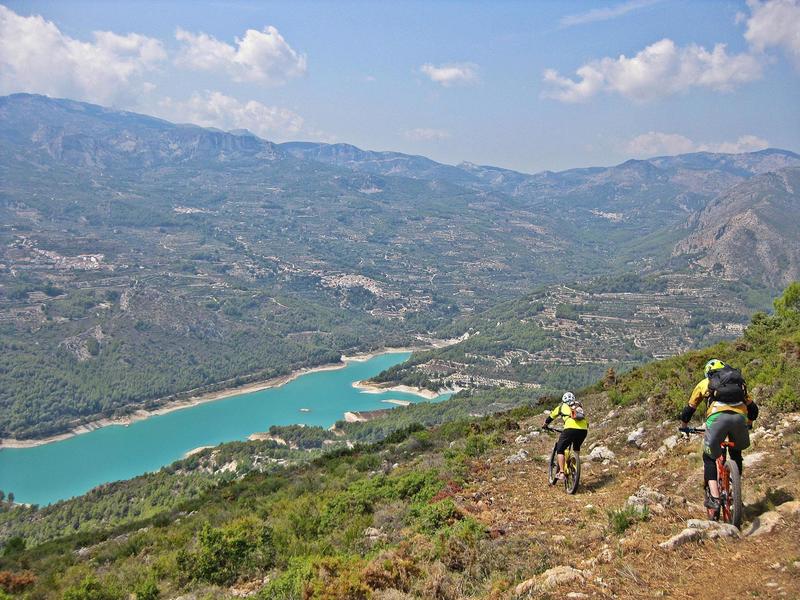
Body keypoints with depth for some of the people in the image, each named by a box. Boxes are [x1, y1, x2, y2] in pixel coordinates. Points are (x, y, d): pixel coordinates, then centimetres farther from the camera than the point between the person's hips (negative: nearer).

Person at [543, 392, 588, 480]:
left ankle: (561, 473, -2)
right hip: (583, 430, 4)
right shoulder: (579, 407, 33)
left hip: (571, 429, -4)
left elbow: (551, 416, 36)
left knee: (560, 450, 10)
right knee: (576, 449, 32)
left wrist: (545, 424, 52)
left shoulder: (562, 406, 24)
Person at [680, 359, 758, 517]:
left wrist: (684, 425, 51)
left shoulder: (705, 383, 30)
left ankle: (714, 497, 0)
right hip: (740, 418, 3)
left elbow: (689, 408, 33)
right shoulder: (739, 382, 36)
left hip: (718, 417, -3)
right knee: (736, 453, 30)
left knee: (709, 457, 15)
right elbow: (753, 408, 40)